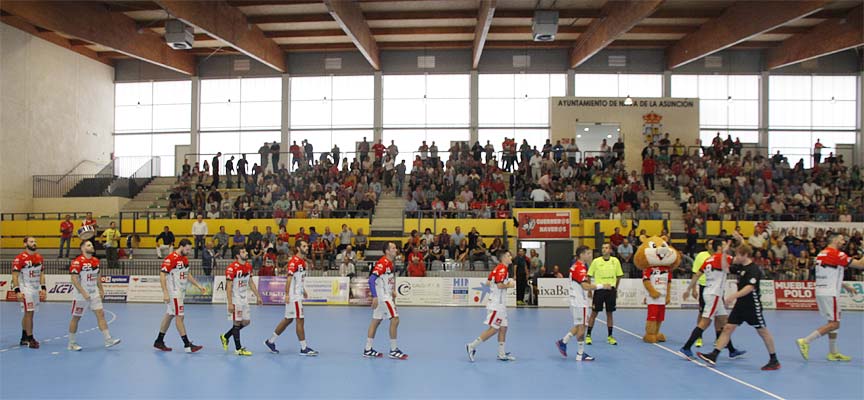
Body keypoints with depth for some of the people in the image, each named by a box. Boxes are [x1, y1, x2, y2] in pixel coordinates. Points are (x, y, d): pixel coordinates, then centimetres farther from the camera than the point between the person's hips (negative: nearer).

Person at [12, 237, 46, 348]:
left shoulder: (39, 257, 10)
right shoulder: (19, 258, -12)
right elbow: (15, 276, -13)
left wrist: (43, 288, 11)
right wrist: (17, 291, -19)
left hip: (36, 290, 7)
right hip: (26, 290, -7)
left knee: (27, 314, 14)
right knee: (29, 313, -8)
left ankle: (24, 338, 23)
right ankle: (30, 339, -2)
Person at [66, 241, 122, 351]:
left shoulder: (96, 261, 8)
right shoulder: (77, 262, -15)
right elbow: (74, 279, -19)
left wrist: (101, 289, 16)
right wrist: (84, 293, -23)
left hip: (94, 294, 6)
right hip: (81, 295, -6)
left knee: (100, 314, -1)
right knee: (76, 318, 5)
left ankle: (108, 340, -2)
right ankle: (71, 343, 17)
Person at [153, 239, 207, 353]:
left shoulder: (185, 259, 11)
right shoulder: (171, 258, -17)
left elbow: (187, 275, 21)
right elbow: (162, 275, -19)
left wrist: (199, 286, 15)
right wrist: (165, 293, -24)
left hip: (180, 292, 9)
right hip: (173, 293, -9)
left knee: (169, 315, 15)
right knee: (179, 317, -6)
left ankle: (159, 341, 25)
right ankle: (187, 345, -4)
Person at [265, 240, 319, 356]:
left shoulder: (303, 261, 13)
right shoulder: (294, 261, -15)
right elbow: (289, 278, -20)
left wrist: (304, 291, 22)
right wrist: (287, 294, -24)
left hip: (298, 295, 10)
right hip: (293, 296, -10)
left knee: (288, 320, 15)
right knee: (300, 320, -5)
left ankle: (271, 341, 25)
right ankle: (303, 348, 1)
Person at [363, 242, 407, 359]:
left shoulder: (390, 263, 10)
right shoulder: (382, 263, -19)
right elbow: (371, 280, -24)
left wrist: (392, 291, 16)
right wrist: (375, 297, -28)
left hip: (386, 296, 9)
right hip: (382, 296, -9)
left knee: (376, 321, 12)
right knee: (395, 319, -8)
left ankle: (368, 350, 18)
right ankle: (393, 350, -1)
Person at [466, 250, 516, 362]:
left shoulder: (498, 268, 14)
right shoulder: (502, 269, -15)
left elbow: (487, 283, 13)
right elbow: (500, 285, -25)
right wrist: (509, 285, -7)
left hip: (500, 304, 10)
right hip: (496, 304, -10)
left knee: (503, 328, 11)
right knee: (493, 329, -7)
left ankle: (502, 354, 16)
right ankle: (472, 346, -2)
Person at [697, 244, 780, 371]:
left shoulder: (754, 269, -16)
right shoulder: (740, 267, 8)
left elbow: (750, 287, -28)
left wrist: (734, 296, -37)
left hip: (752, 306, -8)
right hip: (740, 305, 8)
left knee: (763, 331, 4)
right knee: (727, 328, 1)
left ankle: (774, 360, 18)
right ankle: (713, 356, -2)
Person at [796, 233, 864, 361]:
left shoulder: (822, 253, 14)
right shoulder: (836, 254, -13)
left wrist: (845, 286, 25)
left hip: (821, 292, 9)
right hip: (830, 294, -9)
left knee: (833, 322, 16)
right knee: (834, 324, -5)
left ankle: (833, 353, 20)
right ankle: (805, 341, -11)